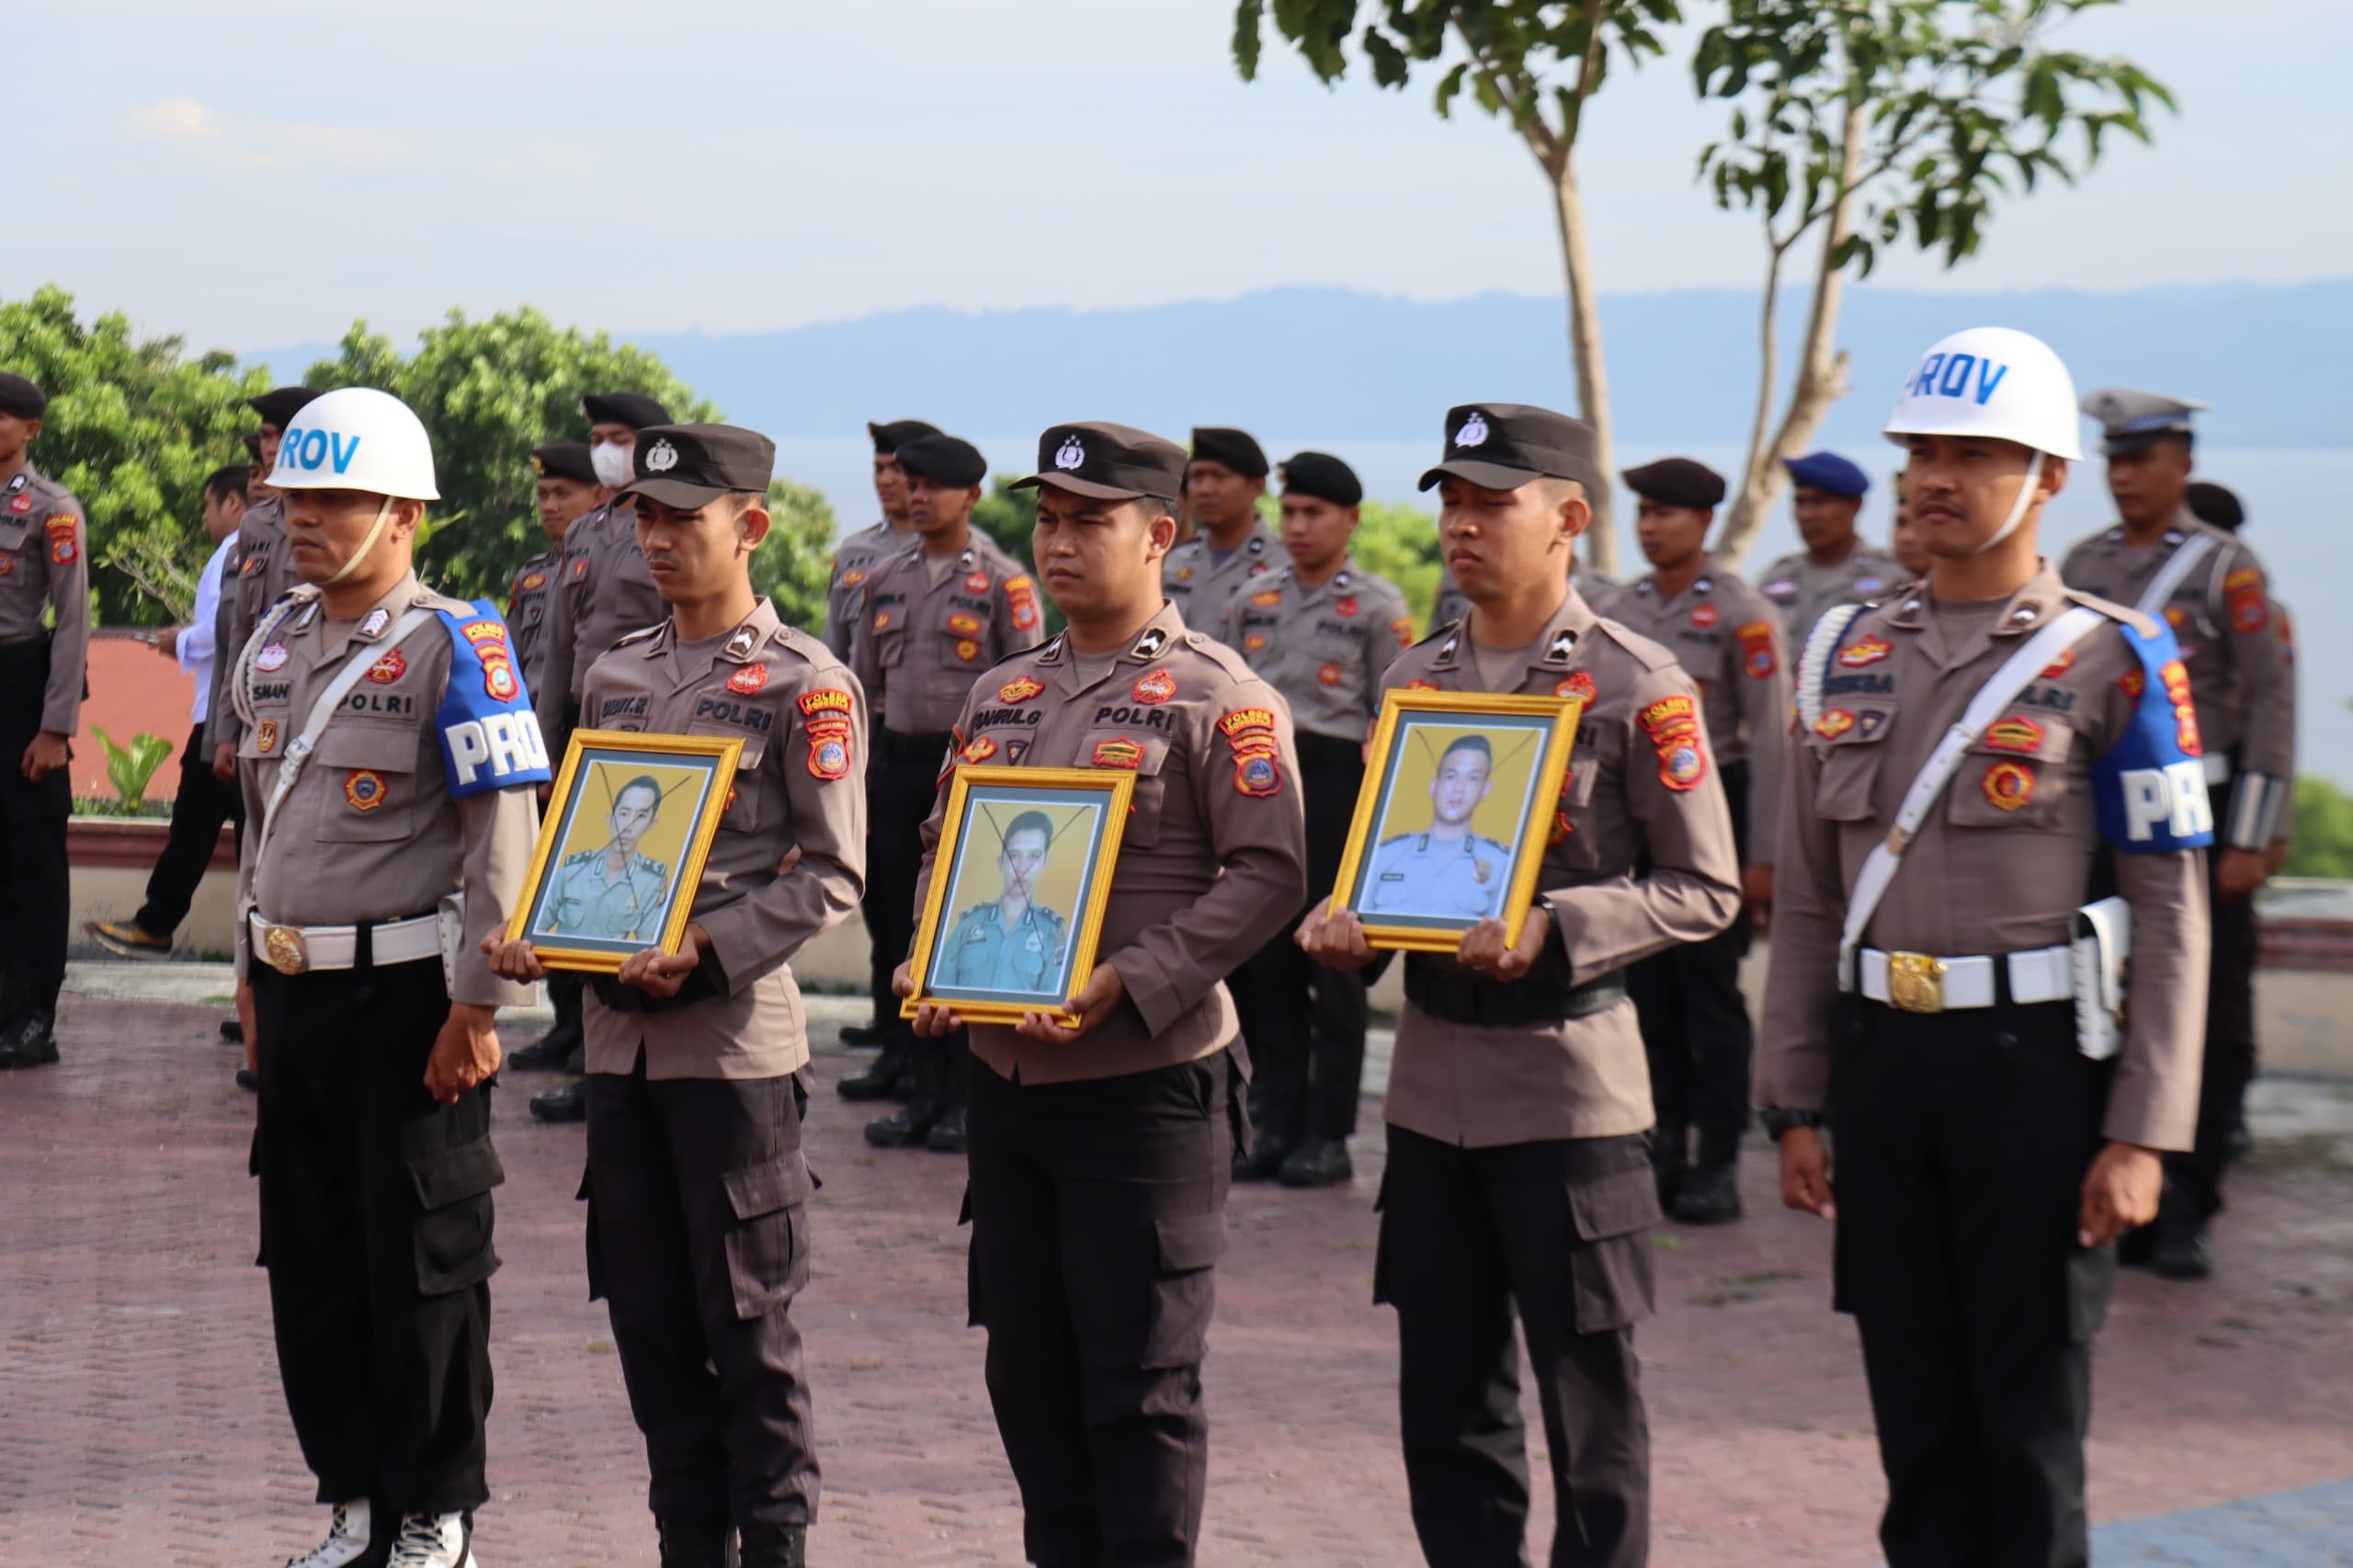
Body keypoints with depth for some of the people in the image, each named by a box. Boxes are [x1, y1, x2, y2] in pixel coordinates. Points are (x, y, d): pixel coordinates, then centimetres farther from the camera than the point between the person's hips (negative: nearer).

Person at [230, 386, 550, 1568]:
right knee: (308, 1257, 11)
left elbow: (506, 835, -14)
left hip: (406, 992, -7)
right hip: (293, 988, 7)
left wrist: (477, 1005, -16)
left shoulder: (451, 646, -11)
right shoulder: (272, 644, 11)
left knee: (423, 1263, 2)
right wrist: (252, 972, 19)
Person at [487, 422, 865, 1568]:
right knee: (646, 1306, 10)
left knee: (746, 1312, -1)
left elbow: (831, 876, -9)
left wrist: (708, 950, -20)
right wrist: (535, 935, 1)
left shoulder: (803, 683, -6)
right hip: (618, 1033, 6)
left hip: (736, 1035, -6)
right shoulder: (615, 676, 13)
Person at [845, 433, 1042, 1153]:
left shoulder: (1003, 582, -4)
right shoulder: (885, 579, 13)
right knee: (901, 924, 7)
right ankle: (925, 1086, 17)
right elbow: (862, 683, 18)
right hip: (898, 763, 6)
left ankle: (968, 1097, 1)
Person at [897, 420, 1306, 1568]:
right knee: (1029, 1369, 12)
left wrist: (1124, 985, -22)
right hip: (1004, 1077, 7)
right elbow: (942, 849, 21)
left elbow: (1267, 877, -14)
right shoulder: (999, 696, 14)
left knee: (1142, 1380, -3)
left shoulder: (1218, 699, -7)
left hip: (1148, 1086, -7)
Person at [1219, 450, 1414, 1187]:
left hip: (1334, 776, -5)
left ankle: (1328, 1135, 3)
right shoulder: (1256, 601, 14)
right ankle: (1277, 1124, 13)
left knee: (1332, 961, -2)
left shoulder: (1378, 607, 0)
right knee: (1261, 960, 5)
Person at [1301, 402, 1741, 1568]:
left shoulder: (1635, 685, -7)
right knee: (1446, 1401, 11)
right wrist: (1344, 922, -3)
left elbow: (1704, 889, -7)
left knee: (1589, 1399, 2)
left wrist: (1554, 930, -21)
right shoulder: (1414, 677, 10)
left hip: (1570, 1082, -5)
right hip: (1432, 1078, 6)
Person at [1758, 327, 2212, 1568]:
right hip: (1880, 1058, 4)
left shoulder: (2109, 662, -4)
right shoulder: (1850, 654, 9)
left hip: (2034, 1061, -4)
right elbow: (1807, 901, 13)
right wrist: (1795, 1102, 8)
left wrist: (2142, 1136, -12)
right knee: (1917, 1419, 10)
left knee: (2029, 1425, 3)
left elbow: (2171, 914, -7)